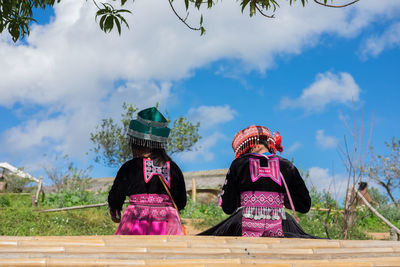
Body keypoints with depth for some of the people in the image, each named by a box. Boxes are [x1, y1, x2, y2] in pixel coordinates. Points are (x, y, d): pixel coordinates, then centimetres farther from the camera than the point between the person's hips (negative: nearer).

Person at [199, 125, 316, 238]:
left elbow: (227, 208, 7)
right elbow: (305, 205, 14)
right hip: (279, 230, 1)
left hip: (245, 230, -1)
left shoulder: (238, 164, 6)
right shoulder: (286, 166, 10)